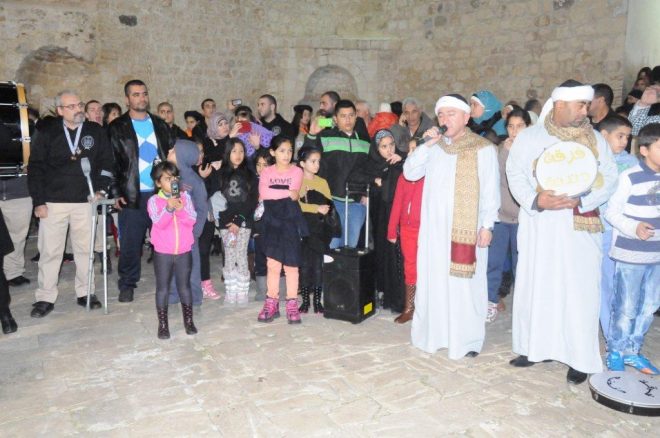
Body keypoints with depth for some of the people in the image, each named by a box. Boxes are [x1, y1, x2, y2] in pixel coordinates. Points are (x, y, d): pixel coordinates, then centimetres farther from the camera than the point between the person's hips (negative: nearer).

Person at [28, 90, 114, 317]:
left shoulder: (95, 131, 3)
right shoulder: (46, 132, -1)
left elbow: (106, 161, 8)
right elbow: (35, 168, -1)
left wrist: (100, 188, -3)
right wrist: (38, 201, -5)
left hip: (85, 201, 1)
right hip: (53, 202, -1)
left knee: (85, 248, 8)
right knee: (50, 250, 3)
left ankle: (85, 292, 20)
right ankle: (45, 297, 15)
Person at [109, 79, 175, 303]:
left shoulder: (160, 125, 14)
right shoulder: (117, 128, 4)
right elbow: (111, 162, 1)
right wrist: (116, 192, -7)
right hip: (132, 195, -2)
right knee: (130, 243, 2)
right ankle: (127, 284, 17)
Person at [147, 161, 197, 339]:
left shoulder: (185, 197, 1)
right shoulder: (154, 201, -5)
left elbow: (192, 221, -8)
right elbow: (159, 223, -18)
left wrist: (181, 209, -24)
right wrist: (169, 208, -33)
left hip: (184, 251, 2)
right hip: (162, 253, -1)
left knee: (184, 287, 12)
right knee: (162, 288, 7)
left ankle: (188, 320, 25)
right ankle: (163, 324, 18)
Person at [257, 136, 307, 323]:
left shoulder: (297, 171, 4)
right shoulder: (266, 172, 7)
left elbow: (294, 194, -12)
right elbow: (263, 193, -12)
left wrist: (273, 192, -10)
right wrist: (286, 192, -12)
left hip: (290, 220, -1)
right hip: (272, 220, 1)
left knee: (291, 264, 3)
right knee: (272, 264, 0)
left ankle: (292, 305, 11)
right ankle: (271, 304, 11)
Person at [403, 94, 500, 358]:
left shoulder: (483, 149, -2)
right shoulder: (434, 147, 11)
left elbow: (490, 190, -3)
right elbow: (410, 173, 3)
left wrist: (487, 225, -8)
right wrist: (427, 145, -6)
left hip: (467, 226, -4)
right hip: (435, 226, 4)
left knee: (465, 281, -1)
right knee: (433, 278, 7)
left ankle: (466, 339, 11)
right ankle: (434, 332, 19)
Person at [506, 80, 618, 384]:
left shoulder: (595, 139, 7)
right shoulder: (529, 136, 5)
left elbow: (609, 179, 2)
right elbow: (515, 174, -1)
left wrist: (580, 200, -15)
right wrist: (536, 200, -17)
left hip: (579, 228, 0)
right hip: (539, 226, 0)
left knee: (578, 290, 0)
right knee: (535, 287, 6)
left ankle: (579, 357, 12)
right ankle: (534, 346, 20)